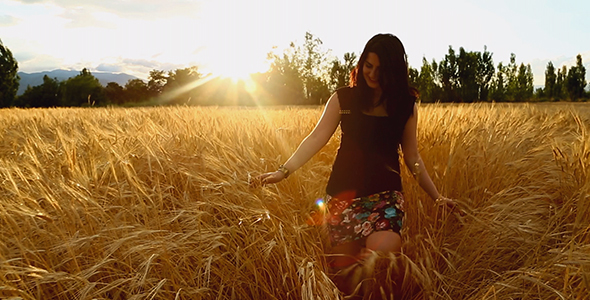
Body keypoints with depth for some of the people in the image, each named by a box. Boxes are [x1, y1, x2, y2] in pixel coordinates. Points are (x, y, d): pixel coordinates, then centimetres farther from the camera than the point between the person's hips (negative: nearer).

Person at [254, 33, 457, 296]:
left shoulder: (405, 105, 6)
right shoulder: (343, 99, 2)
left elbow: (412, 157, 11)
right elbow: (317, 138, -6)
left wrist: (437, 197, 10)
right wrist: (284, 170, -19)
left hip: (386, 192, 0)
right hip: (344, 191, 0)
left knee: (381, 252, -25)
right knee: (343, 266, -2)